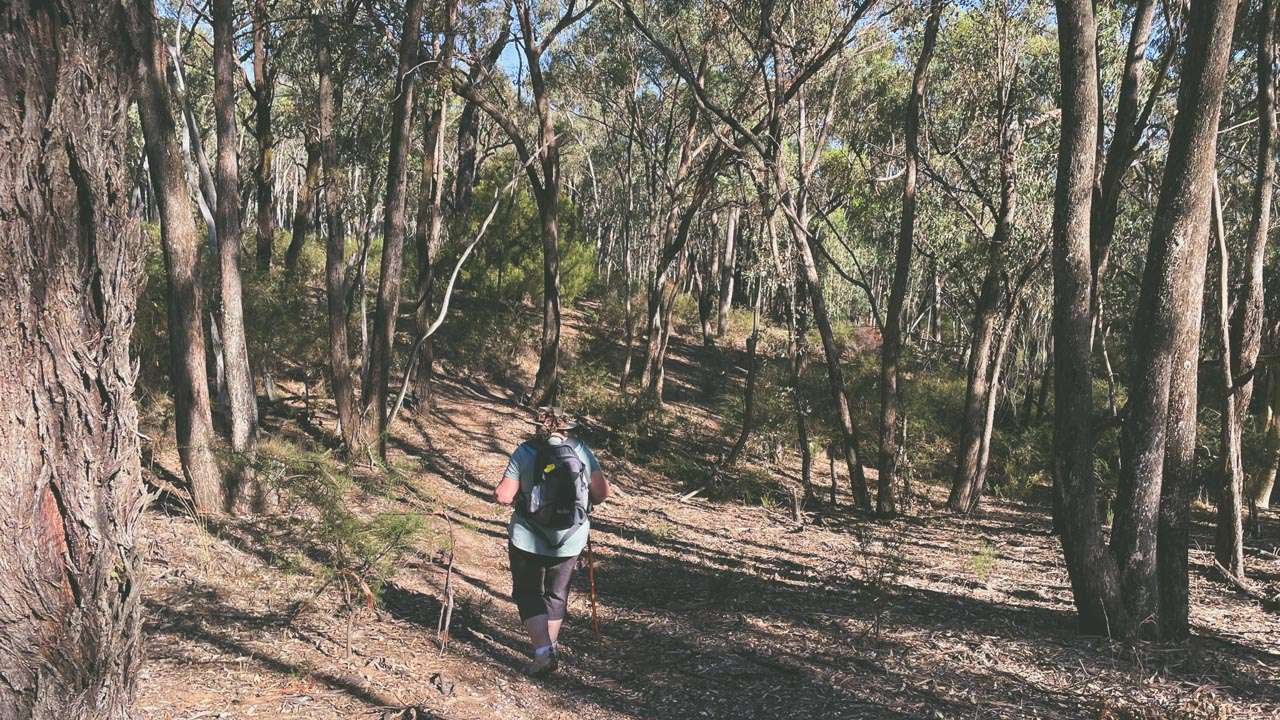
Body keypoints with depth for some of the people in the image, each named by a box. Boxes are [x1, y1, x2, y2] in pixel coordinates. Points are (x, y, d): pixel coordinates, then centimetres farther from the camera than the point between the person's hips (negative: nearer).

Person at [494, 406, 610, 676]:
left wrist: (498, 492, 8)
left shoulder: (525, 453, -10)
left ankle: (543, 652, 0)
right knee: (556, 595, 22)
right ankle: (549, 648, 32)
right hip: (570, 541, 3)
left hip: (527, 541, -3)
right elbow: (602, 492, -4)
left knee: (528, 594, 13)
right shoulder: (581, 451, -4)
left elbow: (504, 496, -15)